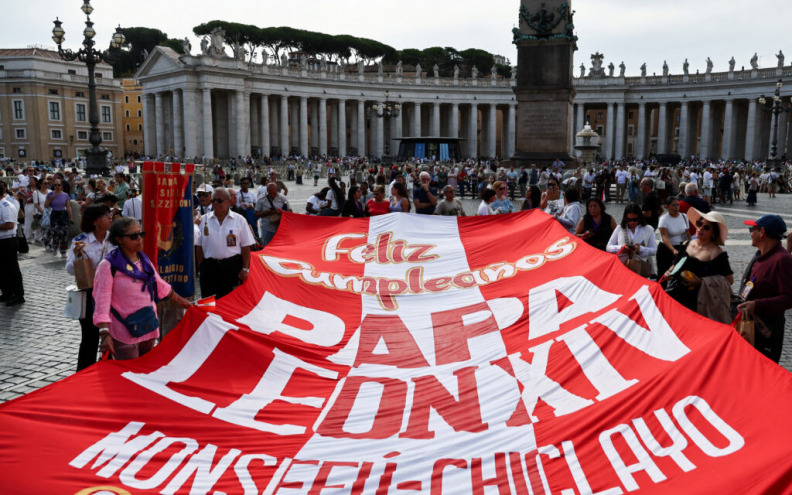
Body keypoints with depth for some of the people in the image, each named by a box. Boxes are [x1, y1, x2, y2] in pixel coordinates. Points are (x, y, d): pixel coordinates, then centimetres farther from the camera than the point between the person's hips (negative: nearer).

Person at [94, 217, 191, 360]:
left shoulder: (144, 261, 10)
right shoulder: (108, 266, -11)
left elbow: (160, 285, 24)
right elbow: (102, 302, -16)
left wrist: (179, 300, 31)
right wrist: (104, 334, -25)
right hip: (124, 334, -7)